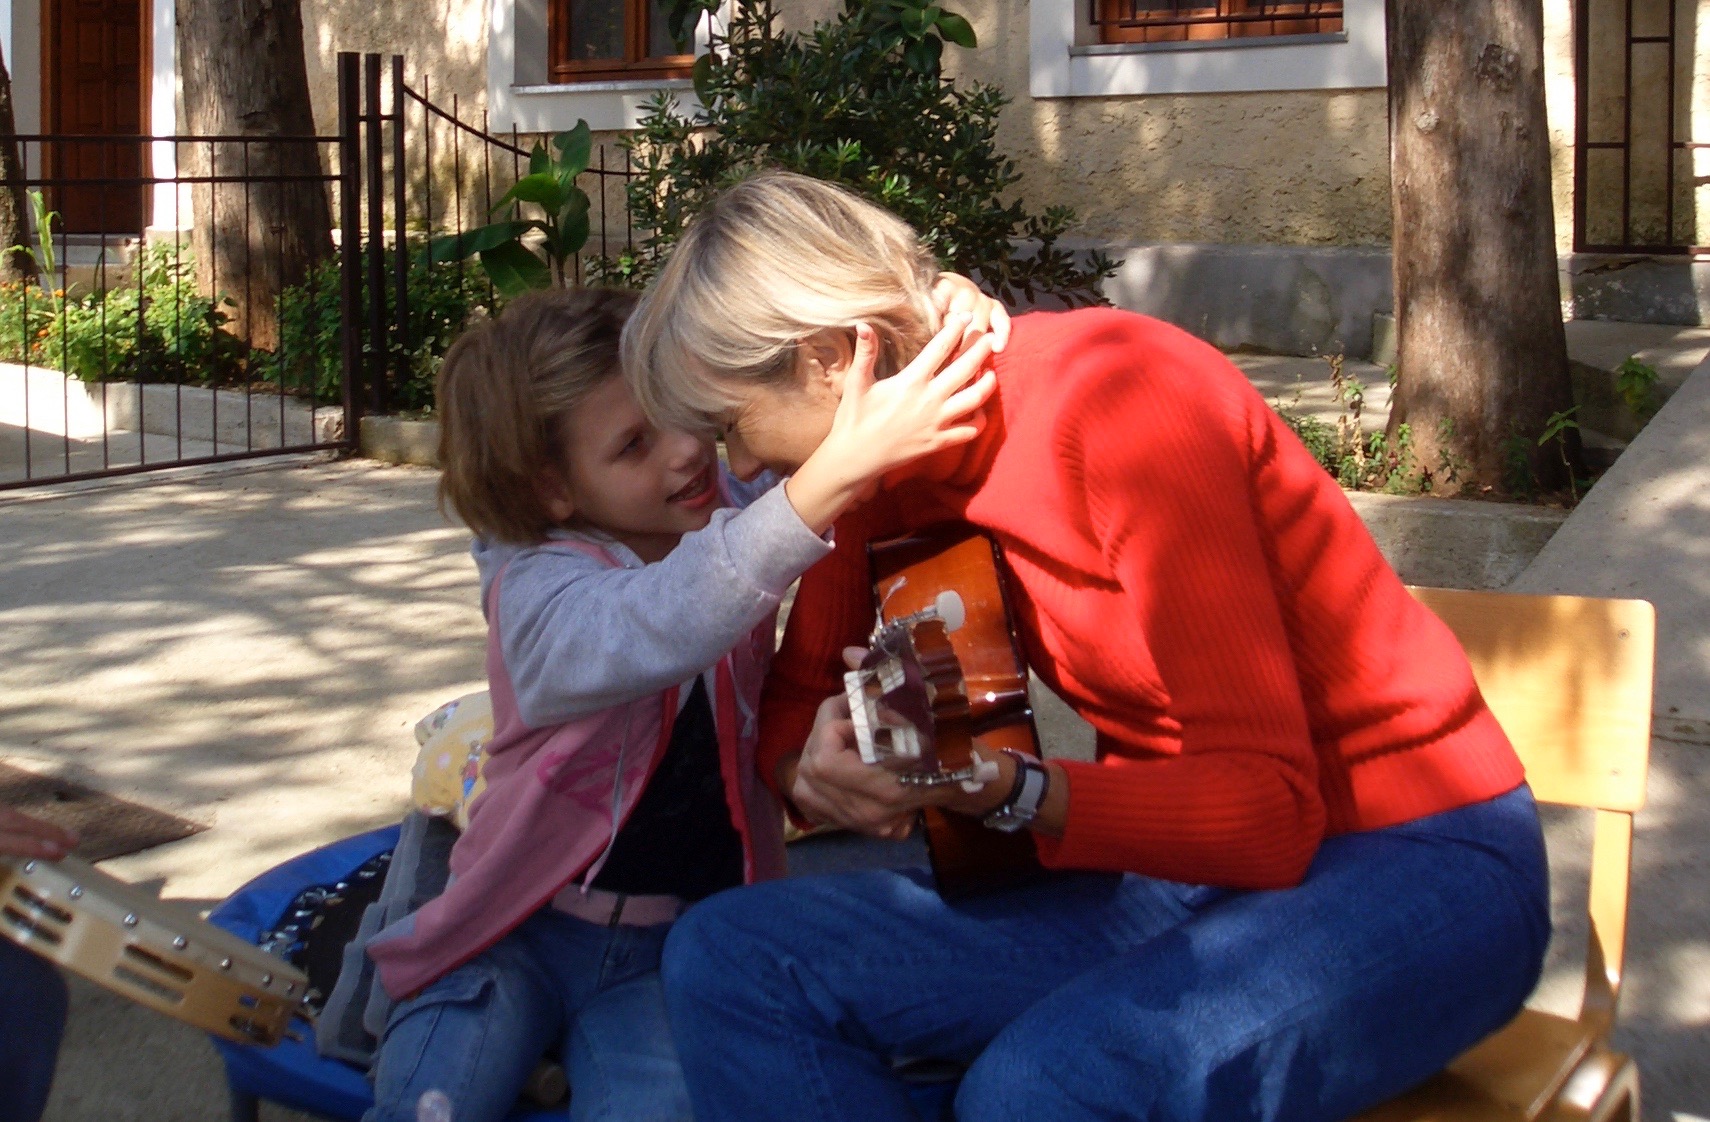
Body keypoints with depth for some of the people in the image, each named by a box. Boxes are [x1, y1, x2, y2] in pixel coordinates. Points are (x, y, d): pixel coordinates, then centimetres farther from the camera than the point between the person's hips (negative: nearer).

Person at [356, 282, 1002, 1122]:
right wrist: (842, 466, -51)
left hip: (674, 948, 2)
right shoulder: (534, 591, -17)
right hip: (520, 930, -2)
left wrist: (941, 315, -23)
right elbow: (658, 629, -39)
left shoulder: (728, 512, -1)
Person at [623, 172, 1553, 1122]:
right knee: (730, 961, -9)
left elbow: (1270, 810, -24)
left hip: (1408, 864, -7)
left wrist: (993, 788, -39)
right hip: (1184, 860, 7)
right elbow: (800, 698, 9)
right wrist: (818, 769, -16)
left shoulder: (1117, 401, -21)